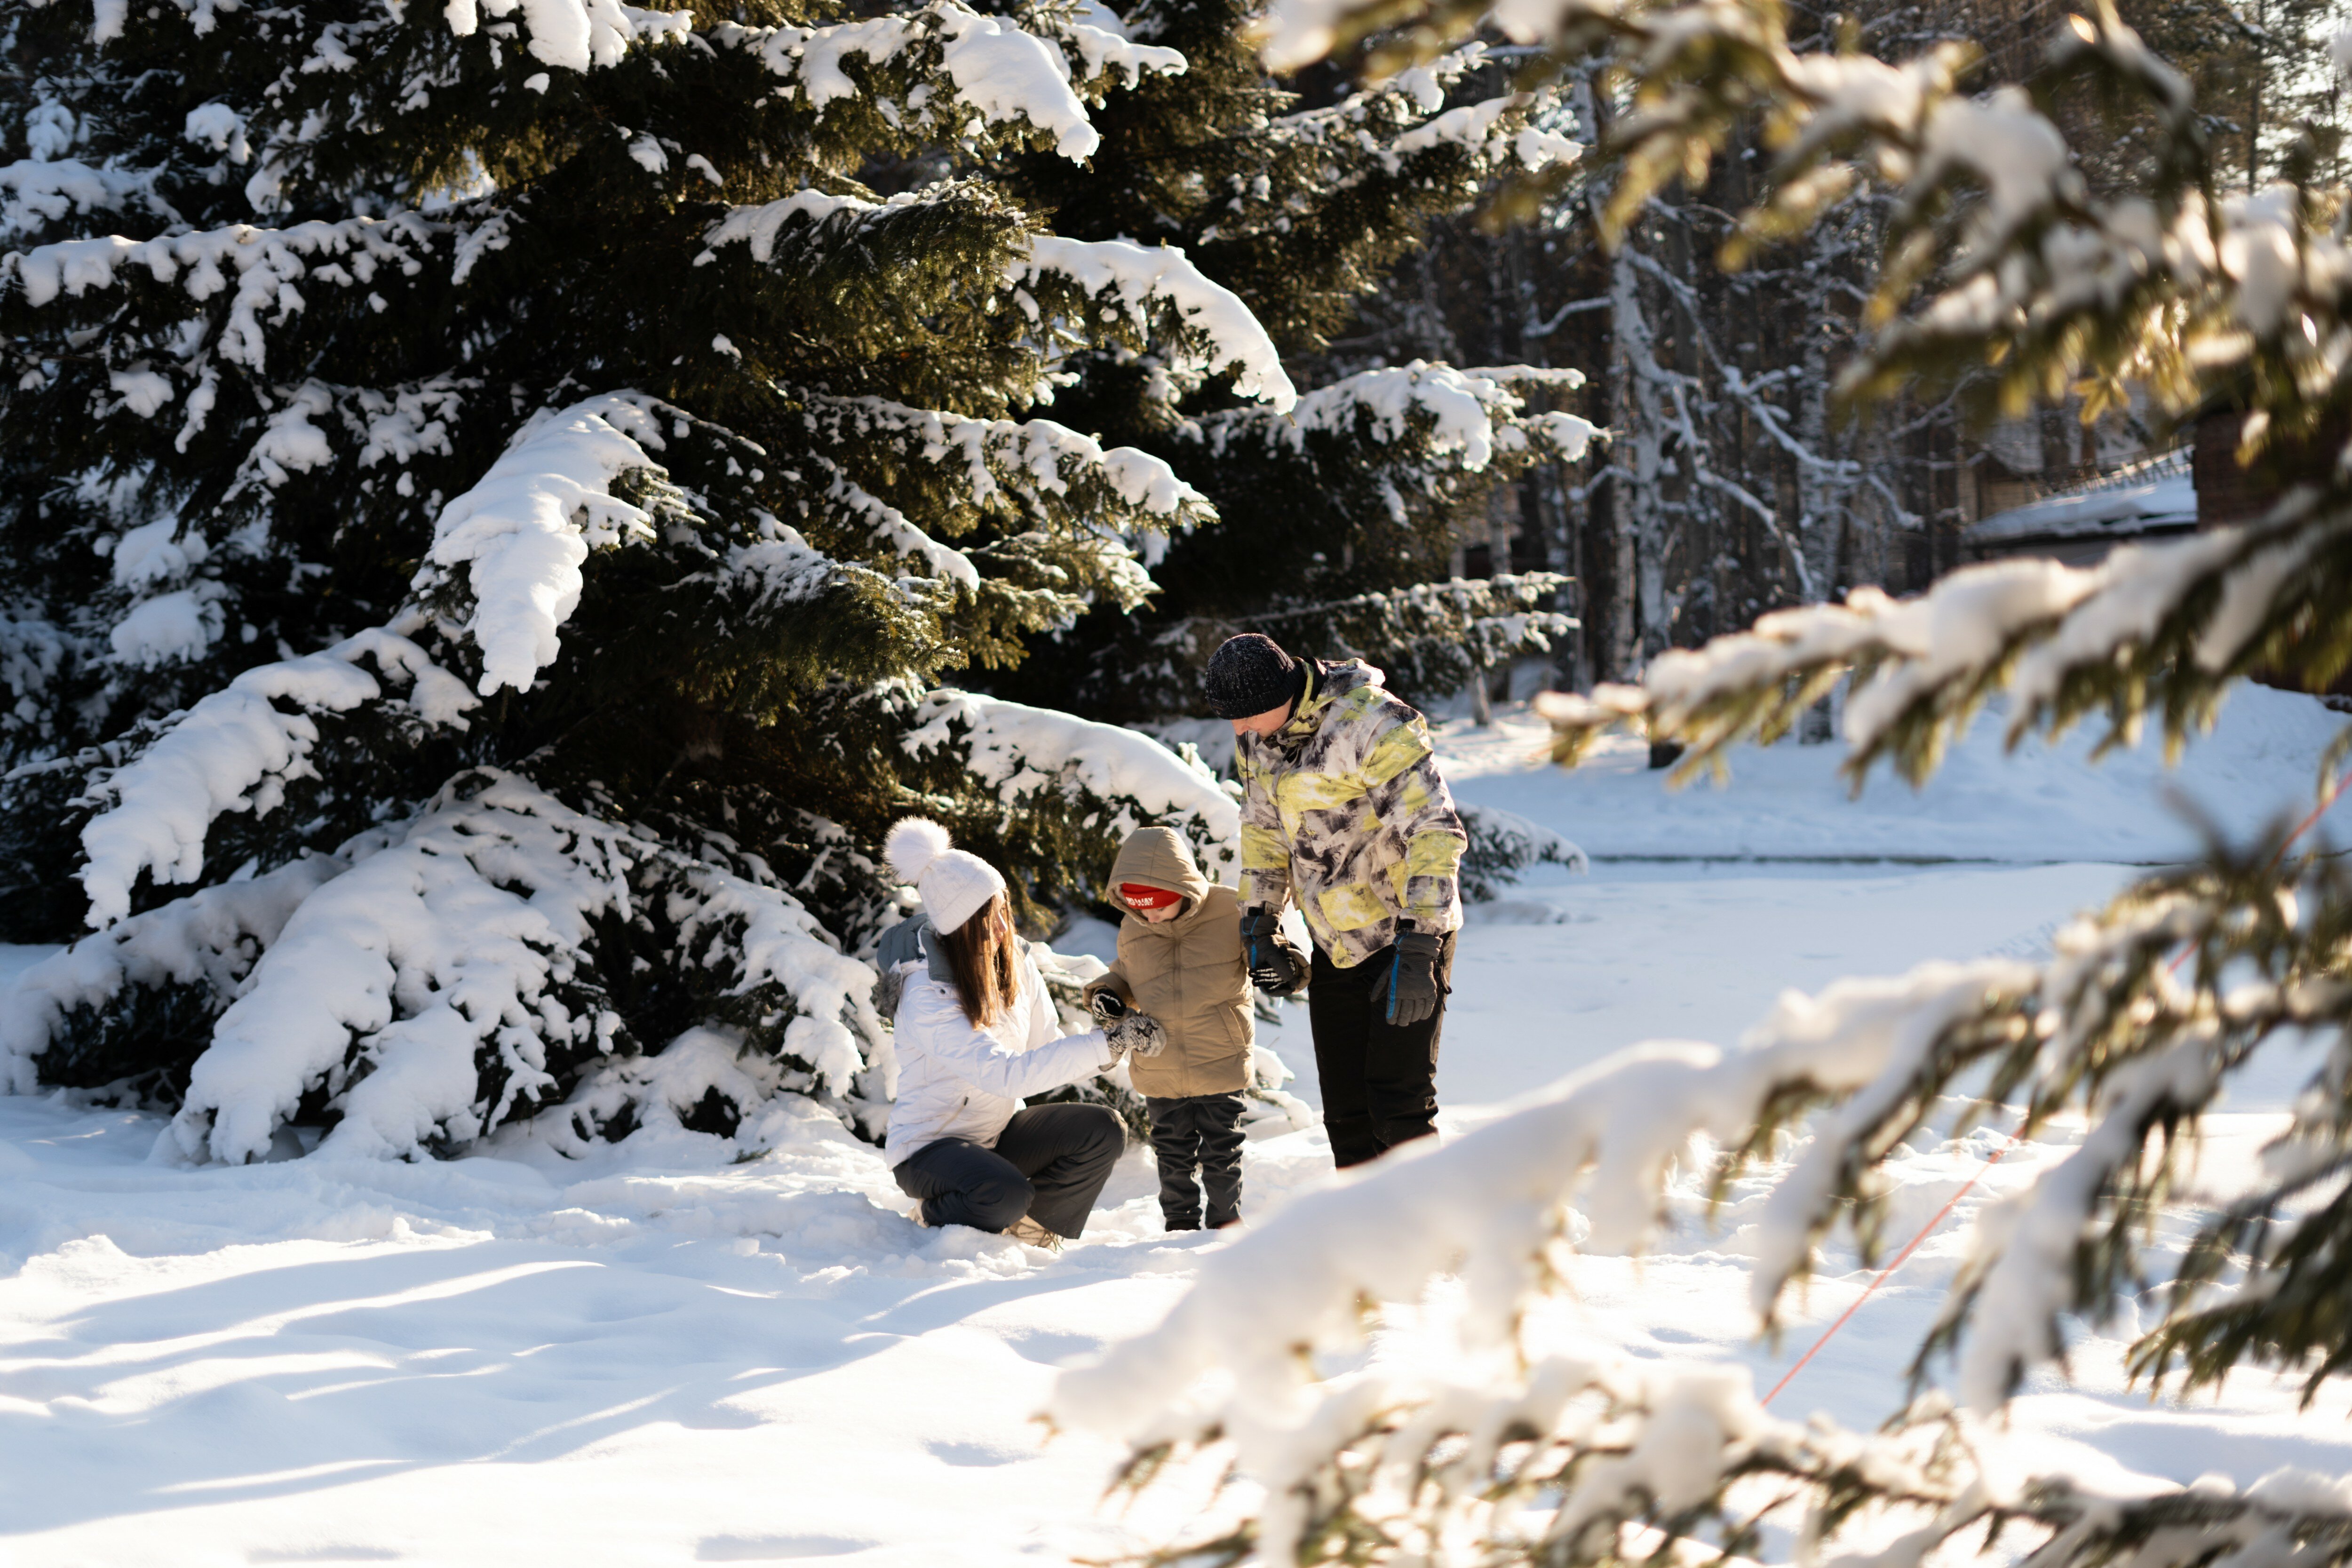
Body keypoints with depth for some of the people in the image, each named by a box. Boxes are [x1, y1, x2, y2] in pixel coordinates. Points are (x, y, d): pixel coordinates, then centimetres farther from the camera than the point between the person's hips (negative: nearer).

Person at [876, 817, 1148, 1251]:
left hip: (998, 1134, 7)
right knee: (1006, 1194, -35)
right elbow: (1006, 1075, -35)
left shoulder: (1015, 967, -3)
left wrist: (1112, 1038, -19)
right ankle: (936, 1218, -1)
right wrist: (1101, 1046, -37)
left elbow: (1047, 1048, 1)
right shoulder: (928, 999, -26)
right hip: (929, 1146, -7)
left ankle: (1030, 1228, 6)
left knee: (1103, 1131, -13)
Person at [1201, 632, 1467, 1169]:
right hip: (1337, 944, 7)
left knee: (1399, 1110, -12)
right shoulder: (1256, 736, -1)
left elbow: (1436, 833, -27)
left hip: (1409, 933, -7)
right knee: (1346, 1113, 9)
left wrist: (1416, 951, -31)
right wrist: (1260, 929, 11)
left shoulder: (1371, 725, -25)